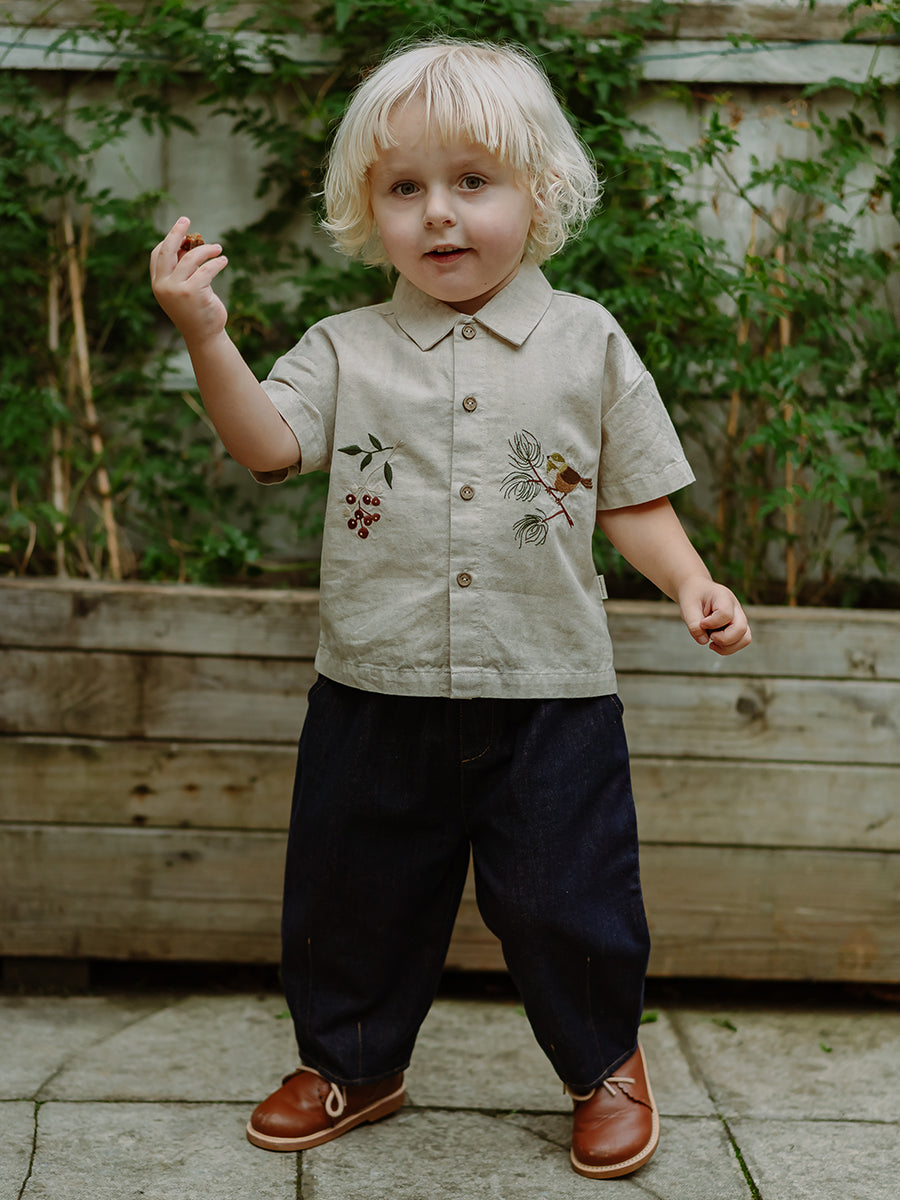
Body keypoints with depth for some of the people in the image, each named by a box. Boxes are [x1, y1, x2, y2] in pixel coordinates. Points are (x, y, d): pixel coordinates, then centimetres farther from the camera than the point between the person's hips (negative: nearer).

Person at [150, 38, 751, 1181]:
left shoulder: (587, 343, 2)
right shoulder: (348, 348, 3)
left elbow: (633, 500, 5)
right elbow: (267, 445, -11)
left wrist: (692, 582, -10)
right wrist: (206, 337, -25)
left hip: (548, 691, -1)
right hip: (377, 691, 2)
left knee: (564, 903, 6)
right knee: (353, 893, 14)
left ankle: (604, 1064, 33)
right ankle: (353, 1061, 38)